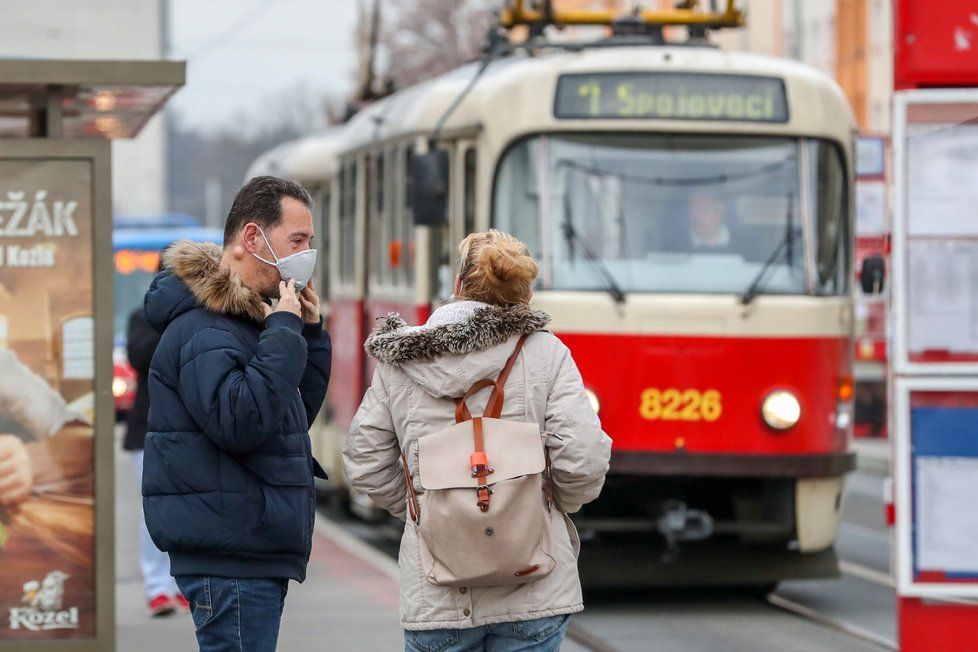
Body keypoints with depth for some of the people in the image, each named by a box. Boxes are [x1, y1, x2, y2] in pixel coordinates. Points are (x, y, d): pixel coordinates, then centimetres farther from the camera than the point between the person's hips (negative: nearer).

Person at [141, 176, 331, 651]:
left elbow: (299, 413, 22)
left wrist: (310, 333, 9)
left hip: (257, 550, 10)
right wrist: (283, 332, -21)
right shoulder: (202, 328, -15)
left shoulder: (244, 317, 17)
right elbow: (238, 423, -27)